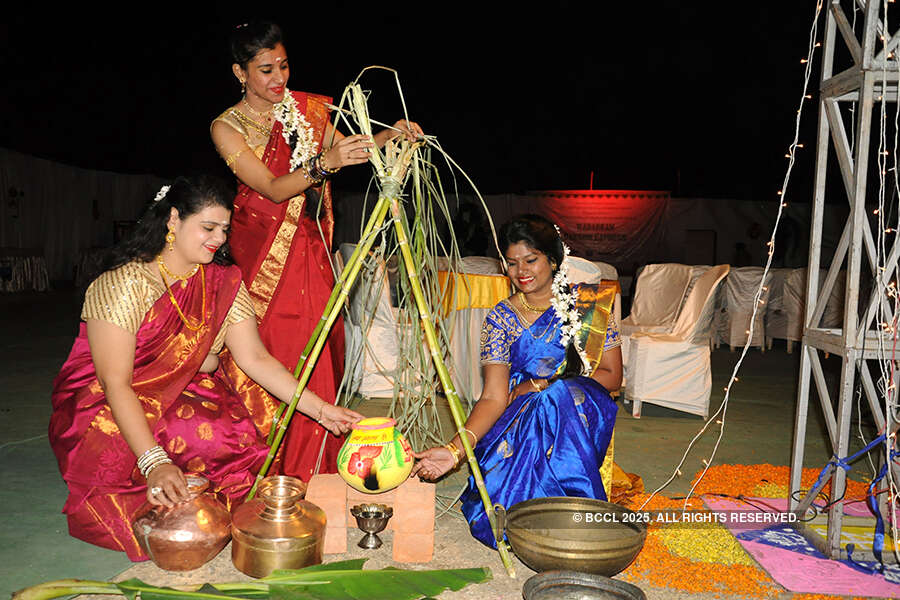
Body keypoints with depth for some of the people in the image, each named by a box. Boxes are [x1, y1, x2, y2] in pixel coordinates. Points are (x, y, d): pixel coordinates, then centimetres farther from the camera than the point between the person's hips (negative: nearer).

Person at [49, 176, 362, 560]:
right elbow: (115, 383, -25)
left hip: (180, 398, 5)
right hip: (103, 405, -5)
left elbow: (255, 358, -7)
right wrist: (154, 462, -37)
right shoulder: (125, 284, -18)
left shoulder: (223, 284, -1)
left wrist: (318, 408, -20)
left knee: (241, 435, -24)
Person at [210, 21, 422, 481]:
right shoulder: (227, 127, -5)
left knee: (317, 362, 3)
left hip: (310, 252, 4)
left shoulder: (307, 108, 8)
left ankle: (314, 474, 15)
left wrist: (390, 136, -6)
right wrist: (325, 162, -31)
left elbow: (348, 150, 13)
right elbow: (273, 188, -16)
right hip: (261, 256, -4)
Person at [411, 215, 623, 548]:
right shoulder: (501, 318, -1)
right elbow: (493, 397, -10)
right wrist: (455, 449, -27)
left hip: (584, 414, 0)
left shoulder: (588, 304, 0)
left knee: (559, 397, -34)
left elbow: (612, 376, 1)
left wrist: (541, 385, -9)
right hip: (518, 423, 0)